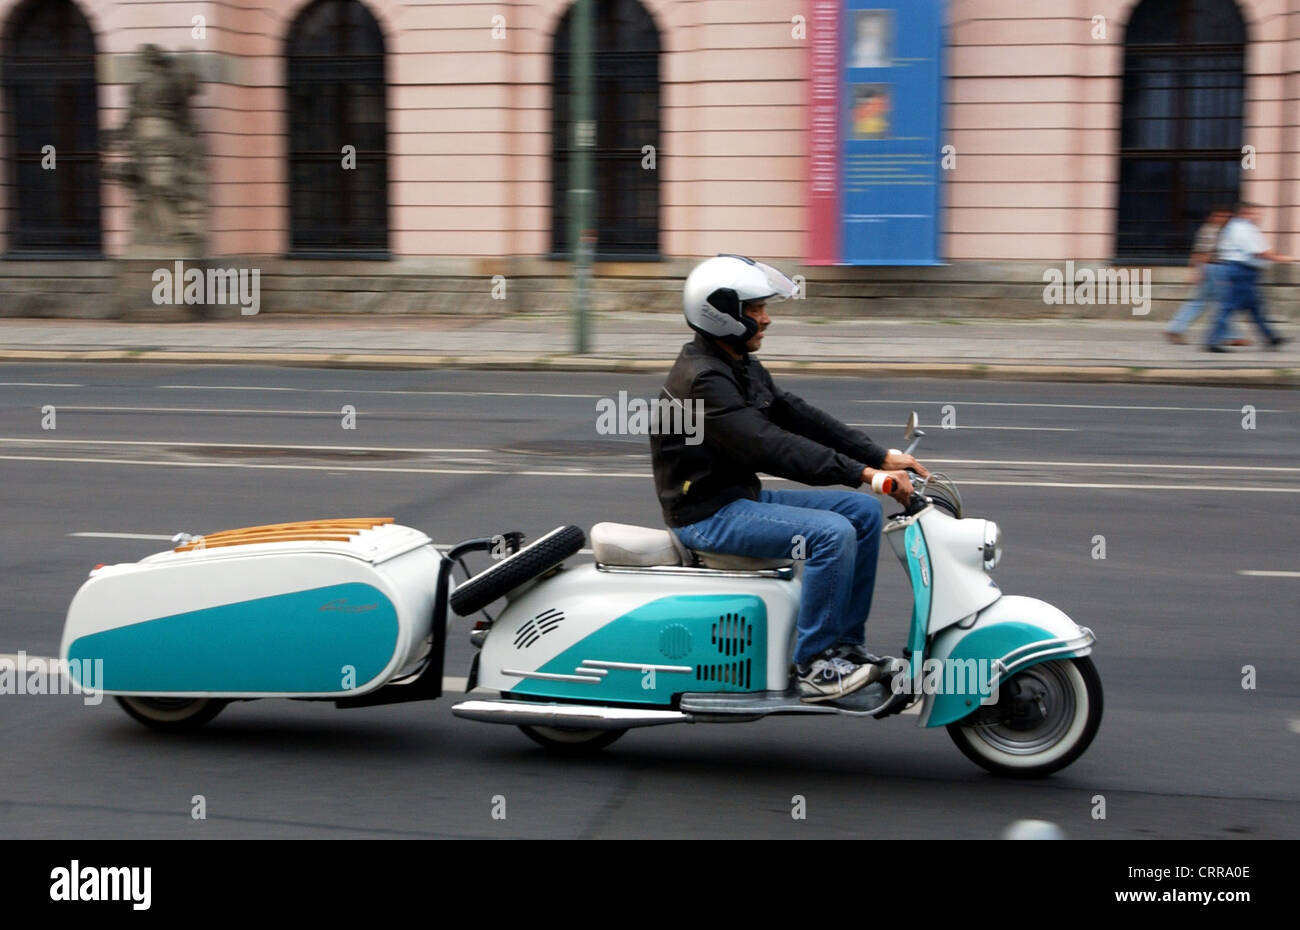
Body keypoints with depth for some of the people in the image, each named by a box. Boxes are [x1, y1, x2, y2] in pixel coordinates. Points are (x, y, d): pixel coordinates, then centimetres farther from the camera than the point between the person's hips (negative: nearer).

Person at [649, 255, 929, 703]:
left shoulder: (742, 367, 12)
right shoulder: (702, 380, -21)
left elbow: (800, 417, 8)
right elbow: (771, 448, -29)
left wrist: (882, 457, -2)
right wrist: (864, 474, -32)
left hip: (741, 497, 10)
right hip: (708, 515, -10)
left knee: (864, 511, 4)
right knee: (832, 533, -25)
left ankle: (846, 644, 8)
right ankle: (813, 667, -15)